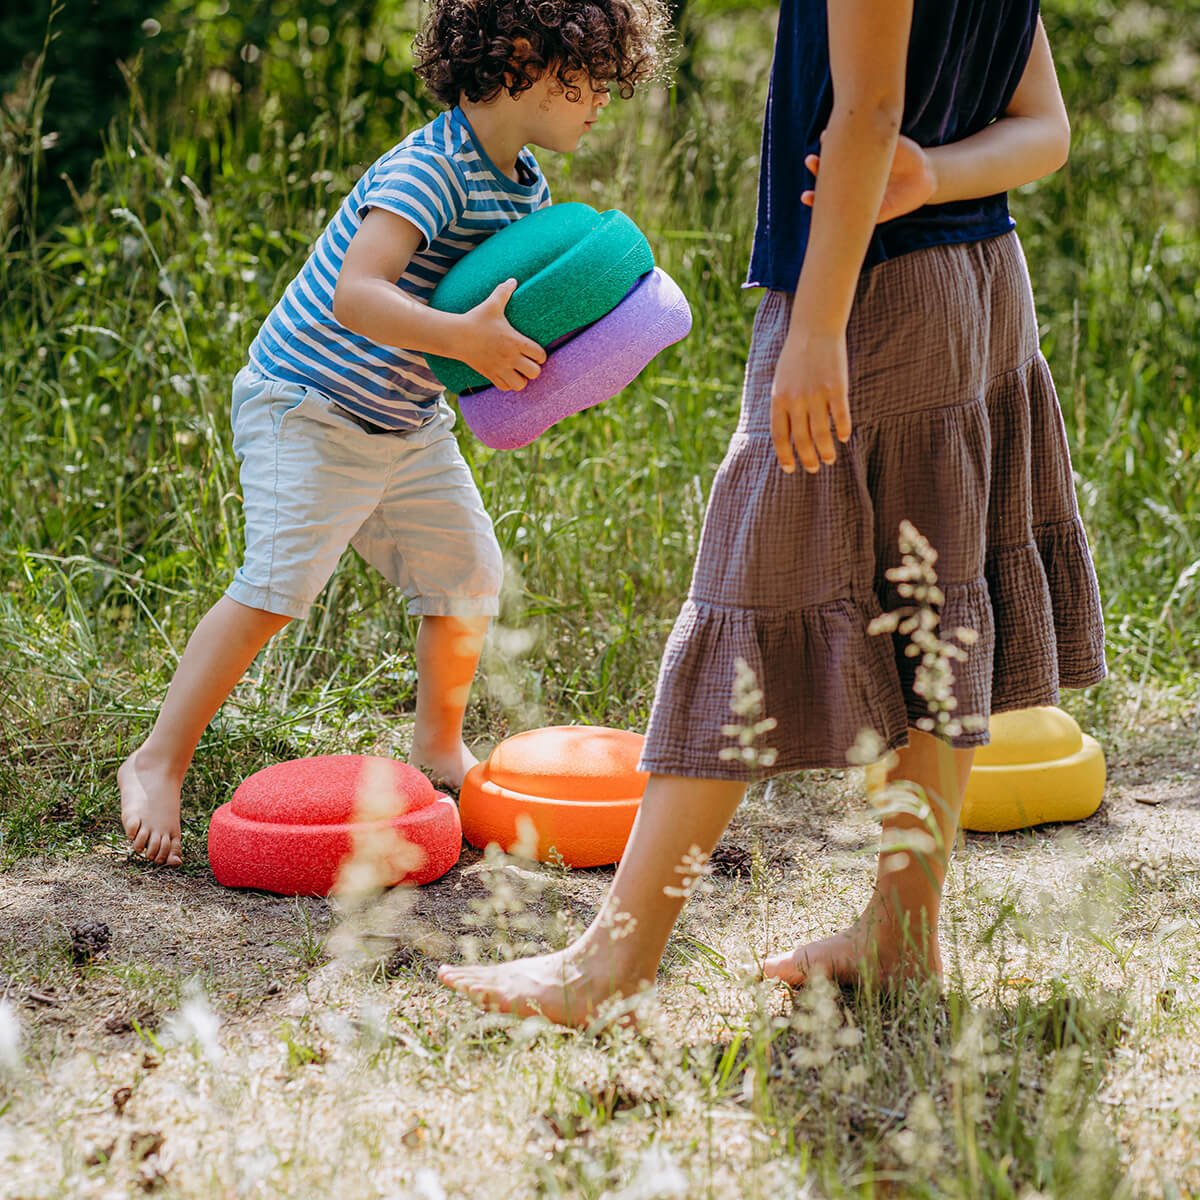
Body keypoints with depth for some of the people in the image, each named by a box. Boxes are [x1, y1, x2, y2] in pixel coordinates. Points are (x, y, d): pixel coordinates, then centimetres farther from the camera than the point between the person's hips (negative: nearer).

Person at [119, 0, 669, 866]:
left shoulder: (527, 185, 3)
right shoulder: (427, 170, -26)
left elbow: (521, 301, 15)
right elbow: (355, 296, -38)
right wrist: (463, 338, -46)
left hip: (408, 421, 9)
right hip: (307, 409, -9)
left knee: (468, 575, 10)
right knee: (277, 585, -18)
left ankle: (440, 745, 31)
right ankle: (159, 763, -8)